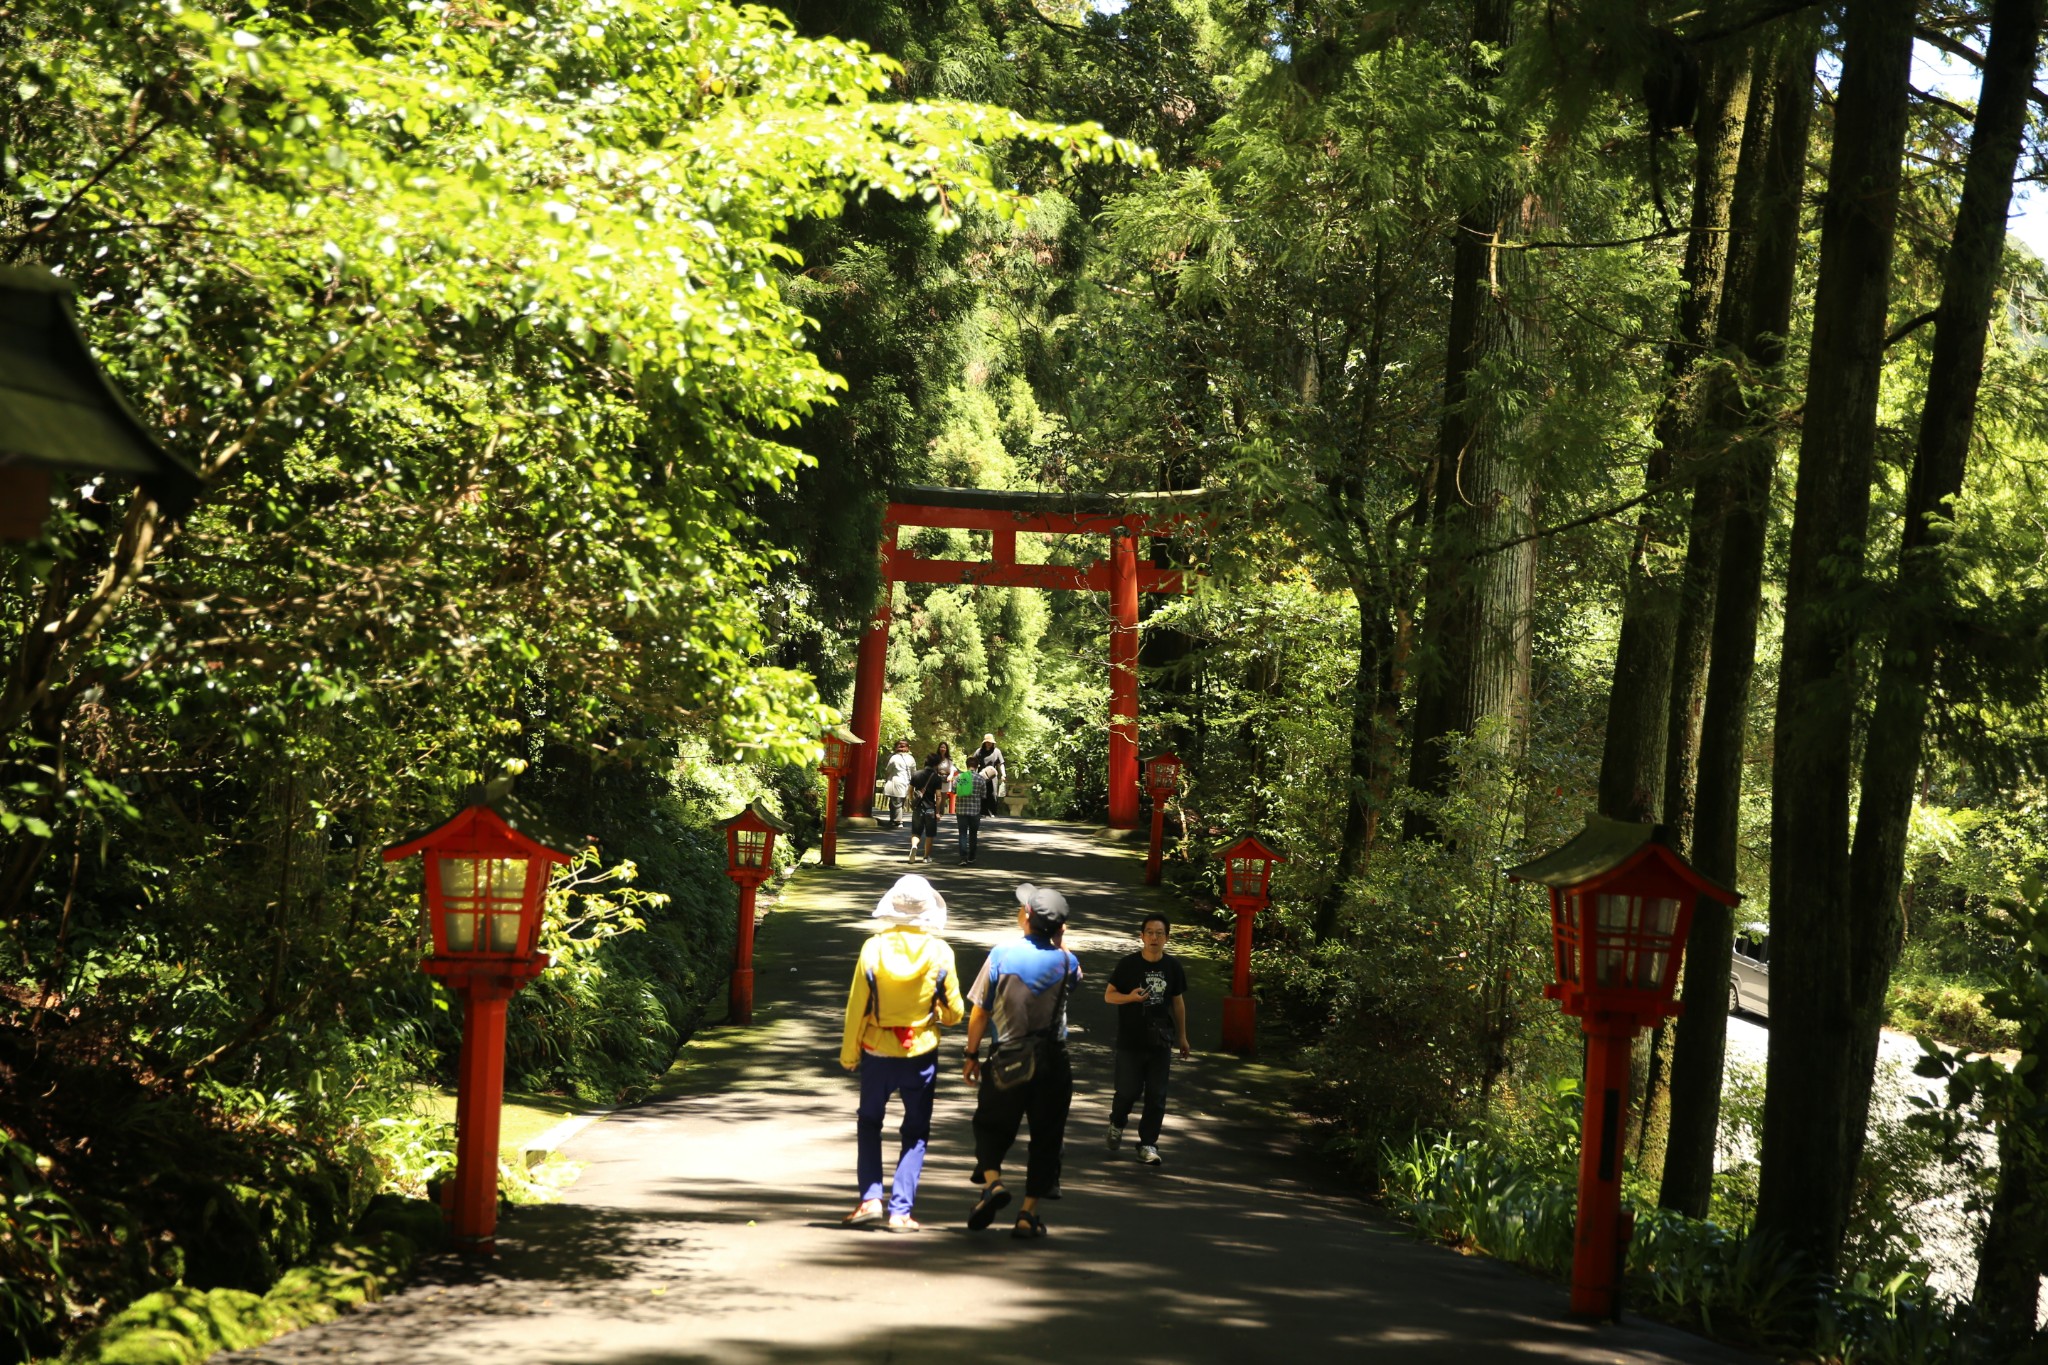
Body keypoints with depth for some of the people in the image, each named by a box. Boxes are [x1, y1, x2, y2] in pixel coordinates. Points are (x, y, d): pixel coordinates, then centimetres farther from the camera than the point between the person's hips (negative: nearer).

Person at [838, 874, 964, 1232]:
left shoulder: (873, 947, -10)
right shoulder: (940, 952, -9)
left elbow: (856, 1007, -5)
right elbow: (954, 1012, -2)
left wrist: (849, 1053, 6)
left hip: (877, 1052, 0)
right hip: (921, 1054, 0)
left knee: (869, 1123, 19)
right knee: (915, 1133, 10)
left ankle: (869, 1198, 6)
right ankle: (900, 1211, 4)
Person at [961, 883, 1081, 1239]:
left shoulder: (1002, 953, -7)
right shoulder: (1065, 961, -3)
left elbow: (979, 1012, -3)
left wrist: (971, 1055, 7)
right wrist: (1059, 942, 16)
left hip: (1008, 1059, -1)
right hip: (1053, 1062, 1)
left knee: (991, 1126, 15)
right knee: (1045, 1136, 9)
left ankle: (992, 1181, -10)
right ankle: (1029, 1214, 6)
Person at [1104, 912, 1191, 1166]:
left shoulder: (1173, 967, 3)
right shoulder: (1128, 965, -7)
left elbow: (1178, 1002, 13)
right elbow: (1109, 995, -1)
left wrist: (1182, 1036, 16)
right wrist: (1130, 997, -22)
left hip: (1161, 1042, 2)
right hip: (1131, 1041, -2)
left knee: (1156, 1096, 1)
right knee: (1129, 1090, 0)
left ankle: (1148, 1144, 11)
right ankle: (1117, 1123, 31)